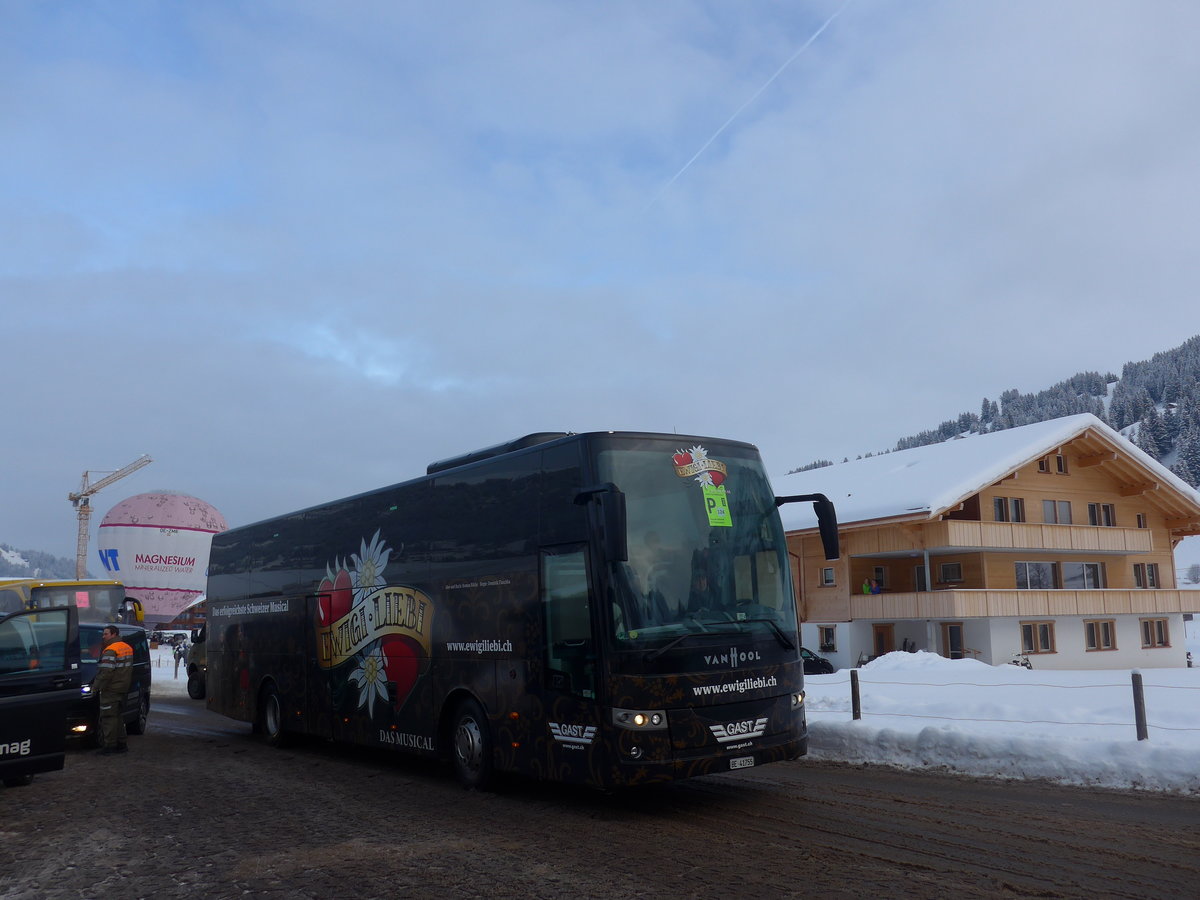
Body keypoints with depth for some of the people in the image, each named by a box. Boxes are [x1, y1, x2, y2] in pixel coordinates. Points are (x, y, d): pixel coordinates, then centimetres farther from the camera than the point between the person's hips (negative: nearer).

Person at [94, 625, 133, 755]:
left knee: (109, 717, -4)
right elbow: (129, 669, 20)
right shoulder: (127, 648, 14)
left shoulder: (110, 651, -16)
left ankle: (109, 745, -2)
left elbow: (106, 672, -22)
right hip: (123, 688, 9)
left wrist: (95, 687, -15)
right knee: (117, 716, 16)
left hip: (110, 690, -9)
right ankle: (121, 744, 20)